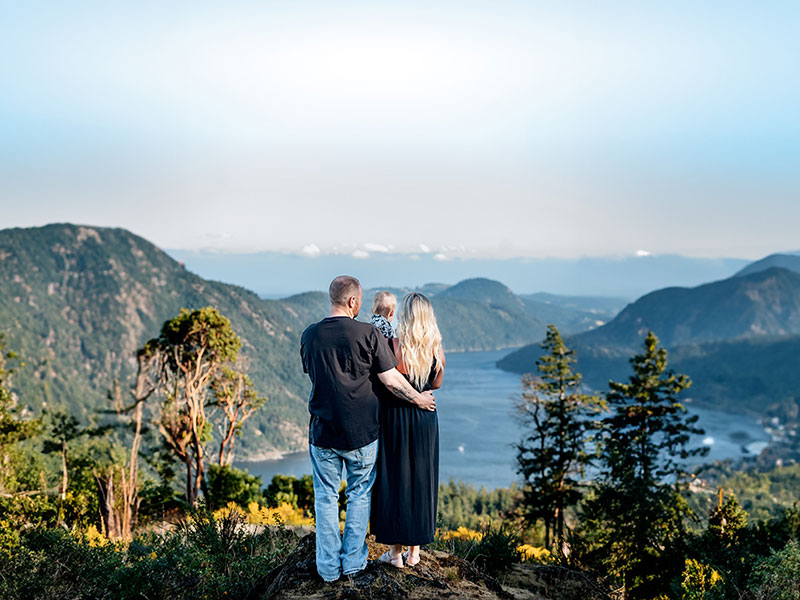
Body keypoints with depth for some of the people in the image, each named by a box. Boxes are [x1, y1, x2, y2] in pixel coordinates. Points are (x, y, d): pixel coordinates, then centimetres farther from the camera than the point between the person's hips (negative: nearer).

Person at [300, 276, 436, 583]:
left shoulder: (310, 335, -2)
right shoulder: (368, 334, -13)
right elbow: (391, 380, -10)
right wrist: (418, 399, 7)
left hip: (323, 433, 2)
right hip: (361, 432, -2)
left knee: (326, 498, 12)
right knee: (359, 495, 14)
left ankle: (329, 567, 18)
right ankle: (353, 562, 21)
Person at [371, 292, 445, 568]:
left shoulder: (392, 346, -16)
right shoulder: (437, 350, -4)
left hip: (396, 418, -3)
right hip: (426, 419, 3)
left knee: (394, 481, 8)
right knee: (421, 480, 14)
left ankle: (395, 551, 17)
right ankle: (415, 550, 23)